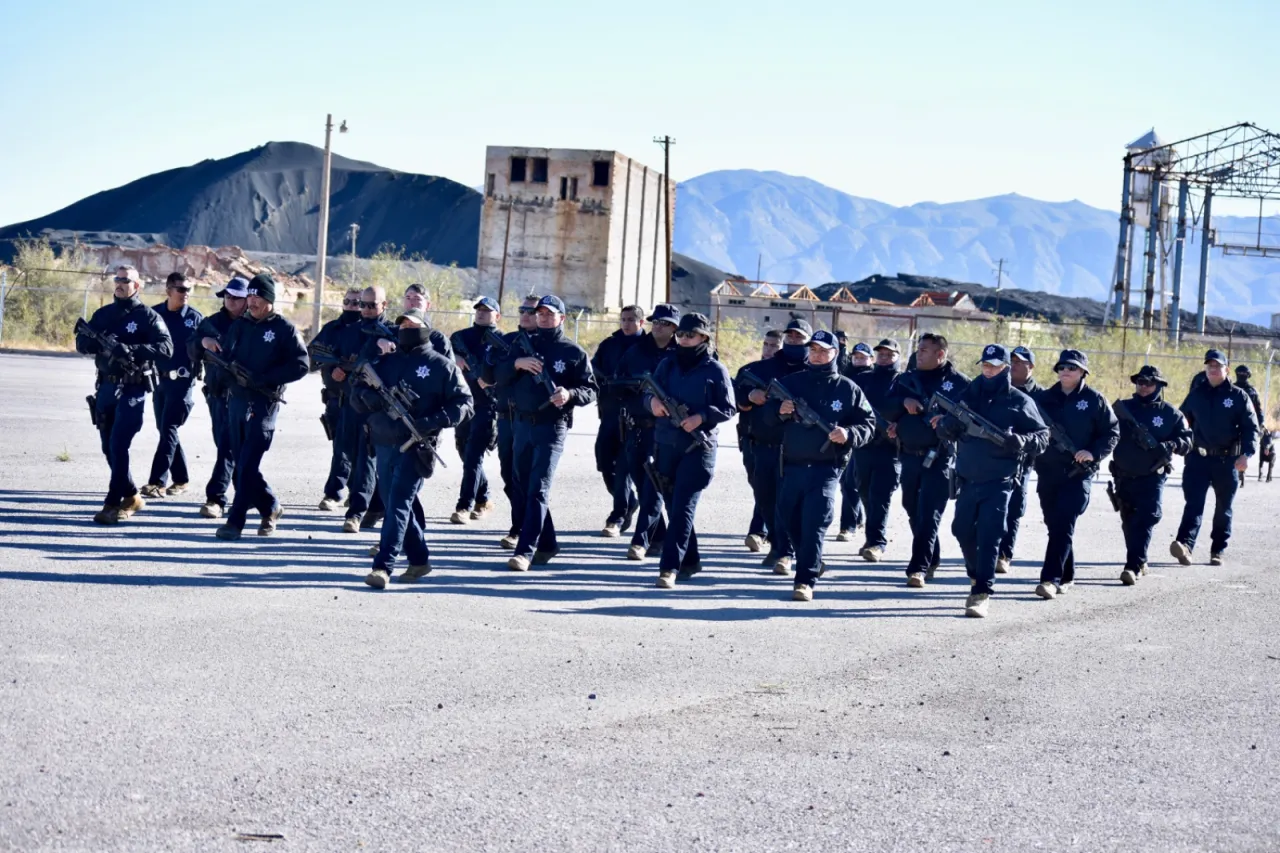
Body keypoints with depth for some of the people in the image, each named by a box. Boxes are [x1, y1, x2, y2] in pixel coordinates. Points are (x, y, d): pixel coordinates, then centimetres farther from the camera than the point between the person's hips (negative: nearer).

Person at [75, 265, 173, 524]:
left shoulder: (148, 316, -4)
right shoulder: (103, 314, 12)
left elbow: (166, 347, -16)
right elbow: (82, 344, 8)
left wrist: (132, 350, -28)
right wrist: (95, 341, -16)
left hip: (133, 389, -6)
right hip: (106, 387, 6)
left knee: (118, 446, -13)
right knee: (108, 448, 11)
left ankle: (113, 504, -11)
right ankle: (131, 496, 25)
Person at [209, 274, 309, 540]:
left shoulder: (284, 329, -3)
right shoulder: (239, 326, 14)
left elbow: (301, 365, -9)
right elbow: (226, 358, 14)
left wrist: (263, 378, -17)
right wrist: (212, 348, -10)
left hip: (264, 404, -6)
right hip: (237, 400, 6)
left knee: (248, 465, -11)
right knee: (241, 464, 10)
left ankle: (235, 521, -11)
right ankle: (270, 507, 26)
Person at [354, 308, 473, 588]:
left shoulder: (441, 366, 2)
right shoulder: (386, 362, 16)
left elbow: (462, 401, -3)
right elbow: (357, 392, 14)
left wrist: (432, 422, -17)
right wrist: (369, 398, -11)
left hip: (415, 447, -6)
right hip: (384, 443, 6)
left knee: (399, 504, -15)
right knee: (393, 504, 12)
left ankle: (383, 566, -20)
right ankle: (419, 559, 27)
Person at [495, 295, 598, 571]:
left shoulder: (574, 352, 2)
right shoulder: (523, 344, 12)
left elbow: (590, 391, 0)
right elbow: (500, 376, 7)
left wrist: (570, 394, -20)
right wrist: (517, 363, -12)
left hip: (552, 427, -5)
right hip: (522, 424, 5)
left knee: (538, 490, -13)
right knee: (524, 489, 10)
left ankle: (525, 551, -18)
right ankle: (547, 544, 23)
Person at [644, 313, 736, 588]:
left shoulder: (715, 370, -1)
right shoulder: (667, 364, 10)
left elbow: (728, 408, -2)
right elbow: (649, 392, 9)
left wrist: (701, 417, -18)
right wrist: (652, 401, -15)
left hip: (698, 447, -5)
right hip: (665, 445, 5)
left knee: (683, 507, -13)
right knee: (673, 505, 11)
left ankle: (670, 567, -18)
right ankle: (690, 561, 25)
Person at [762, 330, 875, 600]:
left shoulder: (847, 388, 4)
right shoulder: (791, 382, 9)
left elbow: (868, 423, 6)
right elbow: (766, 414, 12)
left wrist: (849, 434, -14)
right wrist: (779, 411, -11)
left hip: (827, 466, -4)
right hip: (792, 465, 4)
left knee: (815, 522, -14)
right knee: (789, 520, 15)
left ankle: (806, 581, -15)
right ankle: (813, 562, 39)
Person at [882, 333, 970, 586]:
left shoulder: (959, 383, 0)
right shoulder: (906, 380, 13)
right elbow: (888, 409, 4)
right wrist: (904, 402, -15)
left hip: (939, 457, -6)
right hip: (910, 455, 6)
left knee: (929, 513, -11)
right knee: (913, 509, 13)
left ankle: (919, 568, -15)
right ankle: (931, 559, 29)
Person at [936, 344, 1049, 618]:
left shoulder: (1020, 402, -1)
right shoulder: (968, 395, 10)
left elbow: (1042, 436, -2)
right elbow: (948, 432, 9)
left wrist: (1019, 441, -22)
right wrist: (944, 424, -16)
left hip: (998, 482, -5)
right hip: (967, 479, 5)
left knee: (989, 536, -10)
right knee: (962, 530, 12)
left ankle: (981, 593, -12)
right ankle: (977, 574, 36)